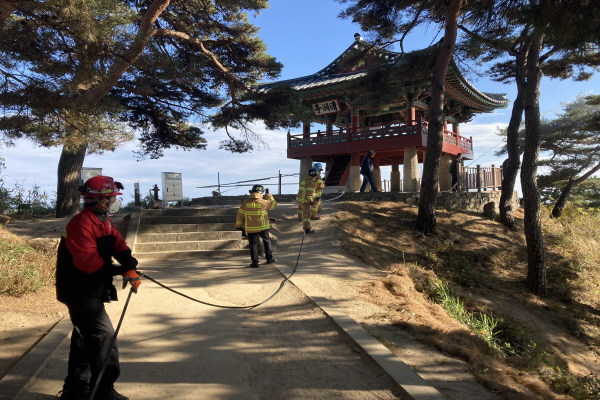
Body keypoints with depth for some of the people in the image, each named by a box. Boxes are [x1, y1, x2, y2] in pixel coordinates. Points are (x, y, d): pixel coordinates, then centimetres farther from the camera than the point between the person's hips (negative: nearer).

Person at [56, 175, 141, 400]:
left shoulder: (105, 222, 10)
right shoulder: (81, 224, -21)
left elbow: (119, 245, 0)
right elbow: (87, 261, -28)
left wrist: (131, 268, -19)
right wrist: (120, 271, -19)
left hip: (92, 291, 10)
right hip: (80, 292, -10)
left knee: (86, 338, 18)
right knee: (104, 336, -8)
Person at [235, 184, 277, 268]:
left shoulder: (245, 203, -2)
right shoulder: (264, 202, -9)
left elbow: (240, 215, 3)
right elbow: (274, 205, 7)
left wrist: (238, 225, 15)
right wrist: (270, 197, 18)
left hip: (250, 228, 1)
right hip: (263, 227, -1)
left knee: (253, 244, 6)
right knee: (267, 242, 17)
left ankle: (254, 262, 4)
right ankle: (269, 258, 22)